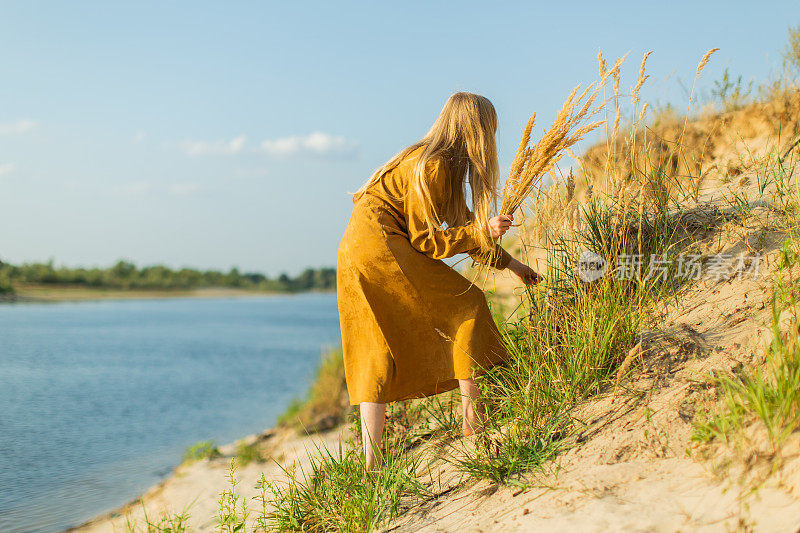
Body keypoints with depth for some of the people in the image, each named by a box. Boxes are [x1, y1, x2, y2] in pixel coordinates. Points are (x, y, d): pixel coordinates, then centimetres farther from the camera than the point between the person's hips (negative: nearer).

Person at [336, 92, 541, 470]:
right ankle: (472, 414, -1)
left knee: (375, 356, 6)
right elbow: (425, 240, -12)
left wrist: (509, 262, 26)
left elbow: (462, 224, 25)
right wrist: (482, 232, -13)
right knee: (465, 304, -3)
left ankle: (371, 464, 4)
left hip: (354, 254, 10)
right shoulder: (433, 167, -12)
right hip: (381, 248, -10)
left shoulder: (445, 163, 18)